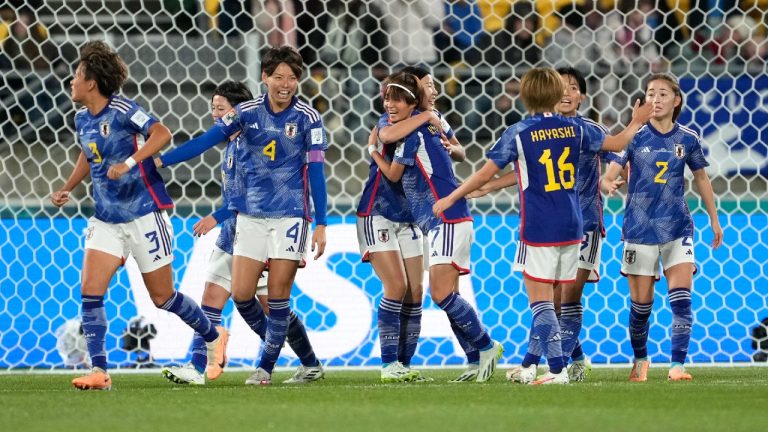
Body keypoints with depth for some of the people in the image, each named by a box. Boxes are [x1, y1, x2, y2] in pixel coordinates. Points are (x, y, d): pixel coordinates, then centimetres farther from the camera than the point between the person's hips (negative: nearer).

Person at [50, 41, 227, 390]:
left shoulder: (121, 110, -15)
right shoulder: (82, 119, 7)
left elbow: (161, 133, -27)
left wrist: (130, 162, -37)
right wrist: (67, 188, 18)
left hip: (144, 214, -7)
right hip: (106, 219, 7)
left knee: (163, 298, 4)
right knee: (90, 291, -10)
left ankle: (213, 337, 29)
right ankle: (98, 372, -9)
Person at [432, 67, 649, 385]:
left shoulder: (518, 134, -9)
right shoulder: (574, 128, 3)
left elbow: (485, 173, -9)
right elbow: (617, 143, 15)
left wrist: (450, 199, 1)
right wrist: (637, 122, 34)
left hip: (539, 229, -5)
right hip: (571, 227, 5)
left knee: (540, 300, -3)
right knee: (550, 300, 14)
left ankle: (558, 370, -11)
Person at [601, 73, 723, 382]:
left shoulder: (688, 139, 1)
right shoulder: (635, 137, -4)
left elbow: (701, 178, 14)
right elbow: (609, 174, -9)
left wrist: (714, 219, 18)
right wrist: (608, 184, -33)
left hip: (677, 228, 1)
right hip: (640, 227, -1)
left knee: (681, 298, -13)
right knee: (641, 304, 5)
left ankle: (678, 365, -13)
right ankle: (640, 360, 27)